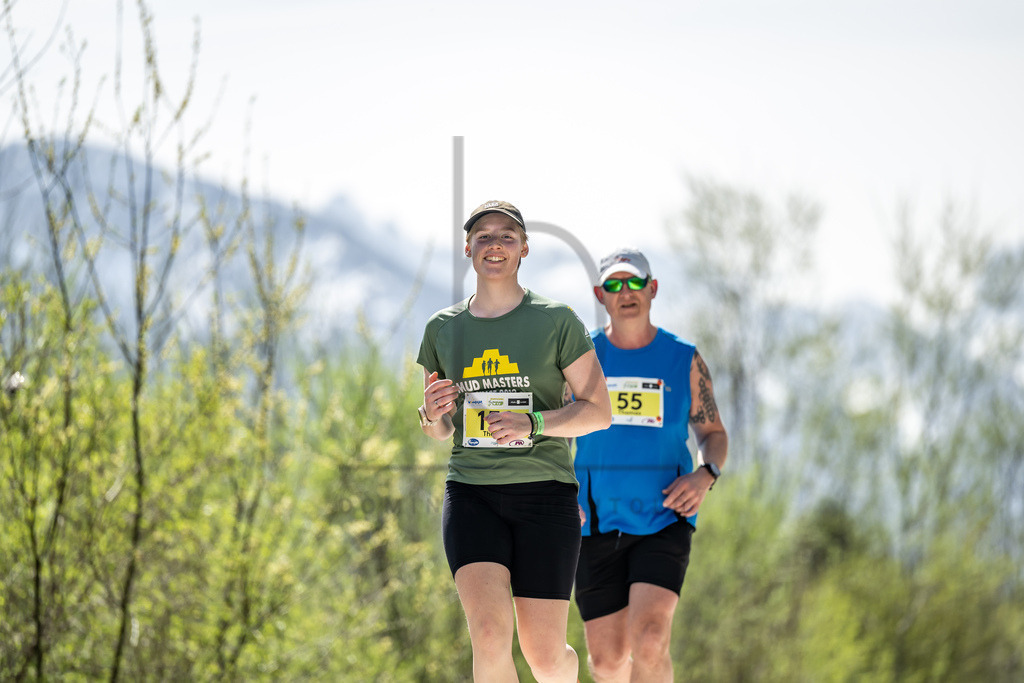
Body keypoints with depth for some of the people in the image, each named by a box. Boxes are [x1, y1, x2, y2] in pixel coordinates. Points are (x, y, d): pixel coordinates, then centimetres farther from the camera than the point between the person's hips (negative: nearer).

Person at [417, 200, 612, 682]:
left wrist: (532, 424, -16)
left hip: (544, 492, -2)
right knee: (489, 635, -20)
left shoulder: (556, 321, 1)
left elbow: (599, 411, -1)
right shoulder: (443, 328, 11)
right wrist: (432, 415, -4)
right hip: (471, 493, 2)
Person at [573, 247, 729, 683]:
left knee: (649, 640, -22)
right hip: (597, 526, 1)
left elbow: (713, 433, 12)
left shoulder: (684, 360, 2)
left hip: (663, 521, -1)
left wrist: (706, 476, -10)